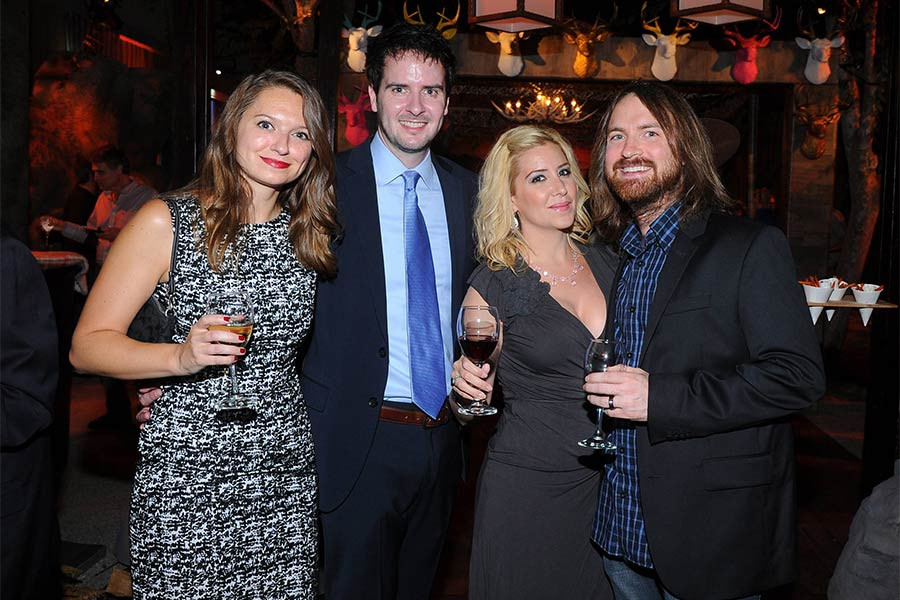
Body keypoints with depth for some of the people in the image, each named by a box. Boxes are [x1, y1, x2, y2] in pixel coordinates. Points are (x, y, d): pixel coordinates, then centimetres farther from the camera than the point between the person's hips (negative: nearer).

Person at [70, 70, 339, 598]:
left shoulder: (307, 231, 6)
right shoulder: (166, 222, -7)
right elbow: (88, 344, -9)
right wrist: (181, 357, -24)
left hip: (286, 473, 4)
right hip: (187, 474, -4)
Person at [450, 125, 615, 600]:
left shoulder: (606, 262, 3)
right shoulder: (492, 284, -9)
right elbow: (471, 406, -2)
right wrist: (471, 382, -22)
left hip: (607, 483, 4)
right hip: (526, 487, -4)